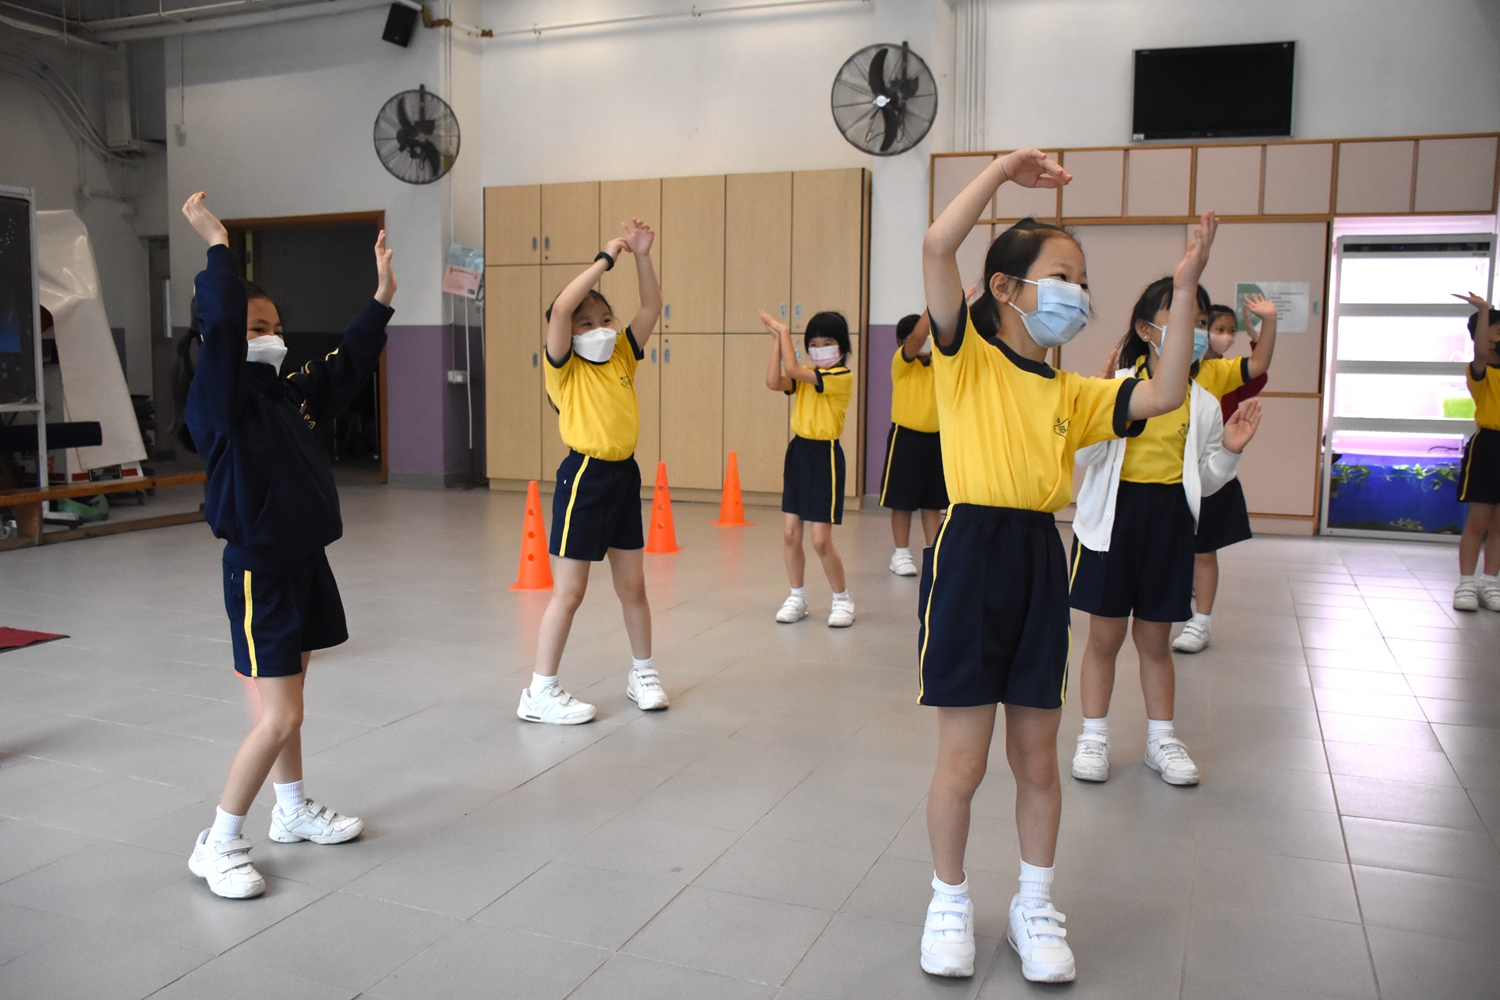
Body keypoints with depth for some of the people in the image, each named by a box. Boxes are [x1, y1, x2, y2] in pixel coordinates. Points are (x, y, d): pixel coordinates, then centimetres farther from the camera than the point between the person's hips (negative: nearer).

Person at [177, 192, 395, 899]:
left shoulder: (291, 394, 9)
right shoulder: (219, 401, -14)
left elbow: (348, 364, 19)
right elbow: (221, 328, -29)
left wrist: (381, 298, 20)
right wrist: (217, 245, -26)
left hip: (305, 563, 8)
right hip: (259, 573, -8)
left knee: (286, 701, 21)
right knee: (279, 717, -8)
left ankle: (294, 811, 36)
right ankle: (218, 844, 8)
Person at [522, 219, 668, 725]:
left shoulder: (622, 357, 7)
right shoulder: (565, 369, -10)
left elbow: (651, 307, 4)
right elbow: (559, 309, -26)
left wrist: (642, 257, -8)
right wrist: (605, 258, -22)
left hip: (624, 475, 6)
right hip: (584, 477, -6)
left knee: (633, 586, 16)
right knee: (568, 593, -1)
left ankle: (642, 673, 33)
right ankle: (540, 692, 10)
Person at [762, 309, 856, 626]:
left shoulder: (843, 376, -12)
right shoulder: (806, 375, 9)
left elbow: (793, 369, -21)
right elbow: (774, 382, -9)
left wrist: (784, 331, -12)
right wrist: (776, 339, -10)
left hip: (824, 456, -7)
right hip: (798, 452, 7)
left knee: (821, 540, -5)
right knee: (790, 533, 6)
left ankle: (842, 599, 14)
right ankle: (797, 597, 21)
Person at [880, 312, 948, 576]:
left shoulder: (939, 362, 6)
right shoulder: (901, 361, -11)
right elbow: (917, 336, -27)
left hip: (935, 438, 5)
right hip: (906, 438, -4)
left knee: (933, 501, 10)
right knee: (902, 500, 4)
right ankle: (901, 554, 15)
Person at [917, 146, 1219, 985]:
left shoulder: (1071, 393, 11)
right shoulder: (967, 357, -3)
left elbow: (1165, 394, 0)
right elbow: (938, 247, -15)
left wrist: (1185, 288, 1)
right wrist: (1005, 169, -8)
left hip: (1041, 561, 5)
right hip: (971, 554, -5)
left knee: (1037, 758, 14)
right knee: (963, 760, 4)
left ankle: (1036, 906, 33)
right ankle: (951, 902, 26)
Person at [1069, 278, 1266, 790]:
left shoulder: (1203, 401, 3)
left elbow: (1204, 479, 9)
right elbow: (1081, 456, -11)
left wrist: (1228, 451, -9)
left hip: (1170, 521, 2)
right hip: (1113, 515, -2)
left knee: (1155, 638, 13)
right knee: (1104, 635, 7)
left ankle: (1161, 738, 27)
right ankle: (1093, 736, 21)